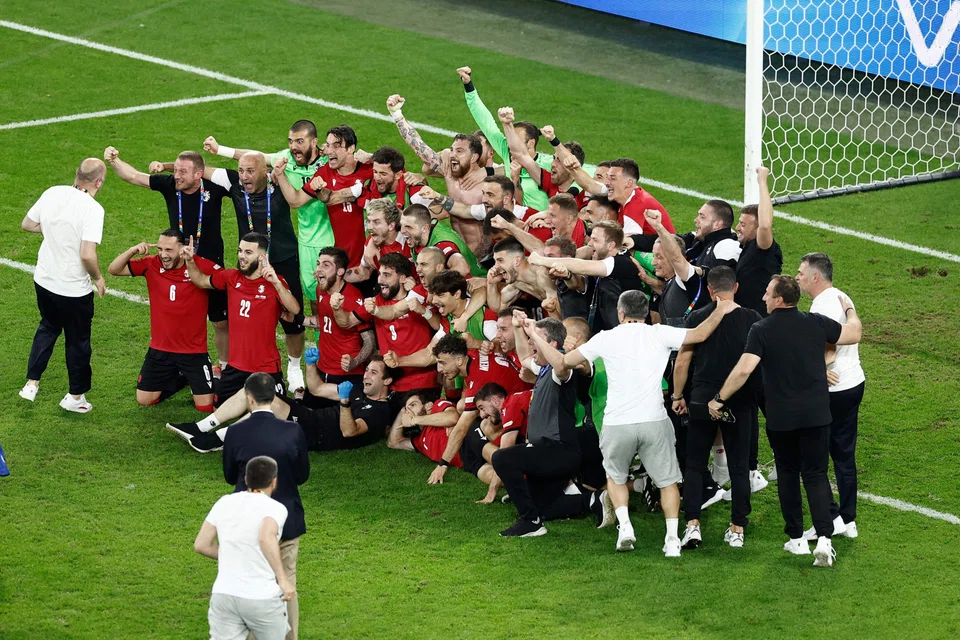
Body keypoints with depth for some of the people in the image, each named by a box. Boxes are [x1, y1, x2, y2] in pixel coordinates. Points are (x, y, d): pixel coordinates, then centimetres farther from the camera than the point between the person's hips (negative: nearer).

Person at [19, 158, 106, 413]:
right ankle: (76, 396, 30)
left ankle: (32, 382, 27)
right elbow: (88, 255, -30)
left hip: (44, 281, 5)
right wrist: (98, 278, -11)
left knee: (48, 327, 29)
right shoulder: (92, 209, -25)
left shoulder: (53, 193, -7)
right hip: (75, 288, -5)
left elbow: (27, 224, 6)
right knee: (78, 341, 15)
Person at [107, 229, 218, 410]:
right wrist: (133, 251, -22)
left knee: (206, 406, -4)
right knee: (144, 400, 10)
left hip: (194, 350, -3)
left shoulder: (201, 266, -17)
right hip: (160, 350, 3)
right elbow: (113, 270, -6)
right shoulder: (151, 265, -7)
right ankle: (180, 378, 35)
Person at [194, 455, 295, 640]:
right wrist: (283, 579, -21)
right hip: (263, 599, -4)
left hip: (223, 595, 4)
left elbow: (201, 545, 9)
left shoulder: (225, 503, 9)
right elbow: (266, 537, -27)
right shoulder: (275, 508, -7)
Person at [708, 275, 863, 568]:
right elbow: (854, 334, 12)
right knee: (816, 475, 4)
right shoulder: (816, 323, -2)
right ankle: (824, 539, -13)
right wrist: (849, 309, 31)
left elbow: (743, 370, -17)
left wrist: (719, 399, -6)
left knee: (787, 474, 16)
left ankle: (796, 538, 20)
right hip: (816, 414, 1)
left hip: (780, 417, -1)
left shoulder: (762, 330, -9)